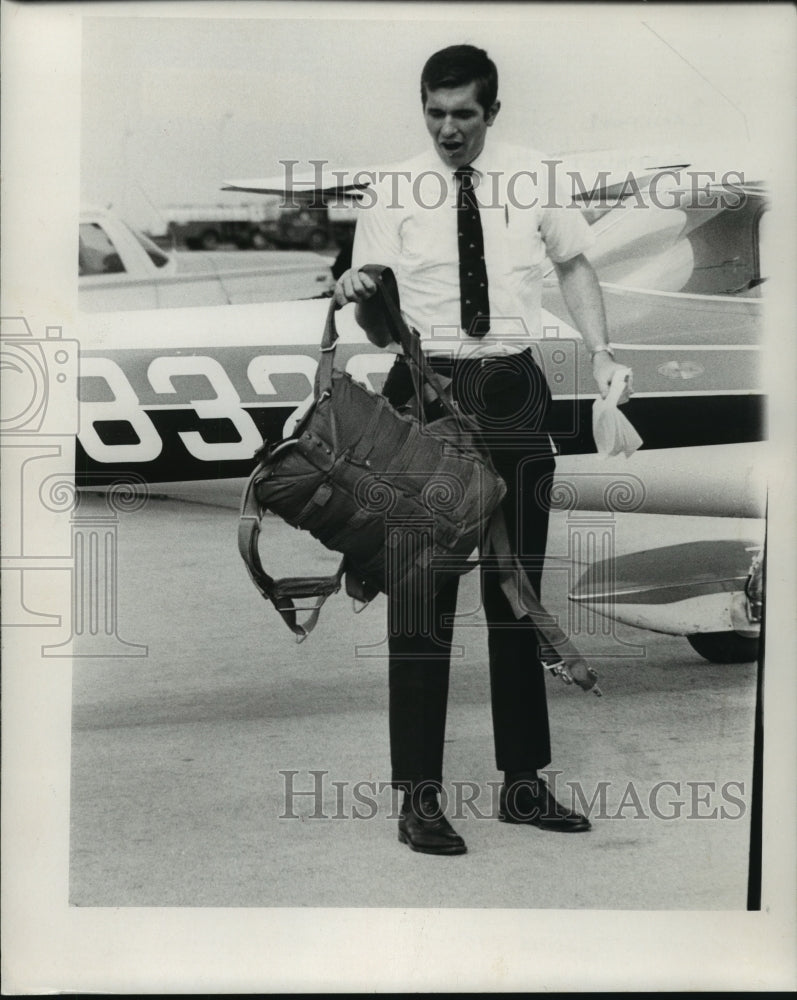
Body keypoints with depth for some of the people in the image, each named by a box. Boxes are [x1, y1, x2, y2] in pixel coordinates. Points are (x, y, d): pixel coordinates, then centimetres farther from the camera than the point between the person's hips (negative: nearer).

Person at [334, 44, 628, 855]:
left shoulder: (534, 181, 4)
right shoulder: (392, 195, -2)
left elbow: (572, 265, 18)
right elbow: (382, 331, -2)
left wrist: (599, 351, 5)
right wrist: (361, 297, -23)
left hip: (512, 393, 3)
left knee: (518, 591, 11)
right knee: (421, 592, -3)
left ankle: (522, 782, 22)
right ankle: (418, 794, 2)